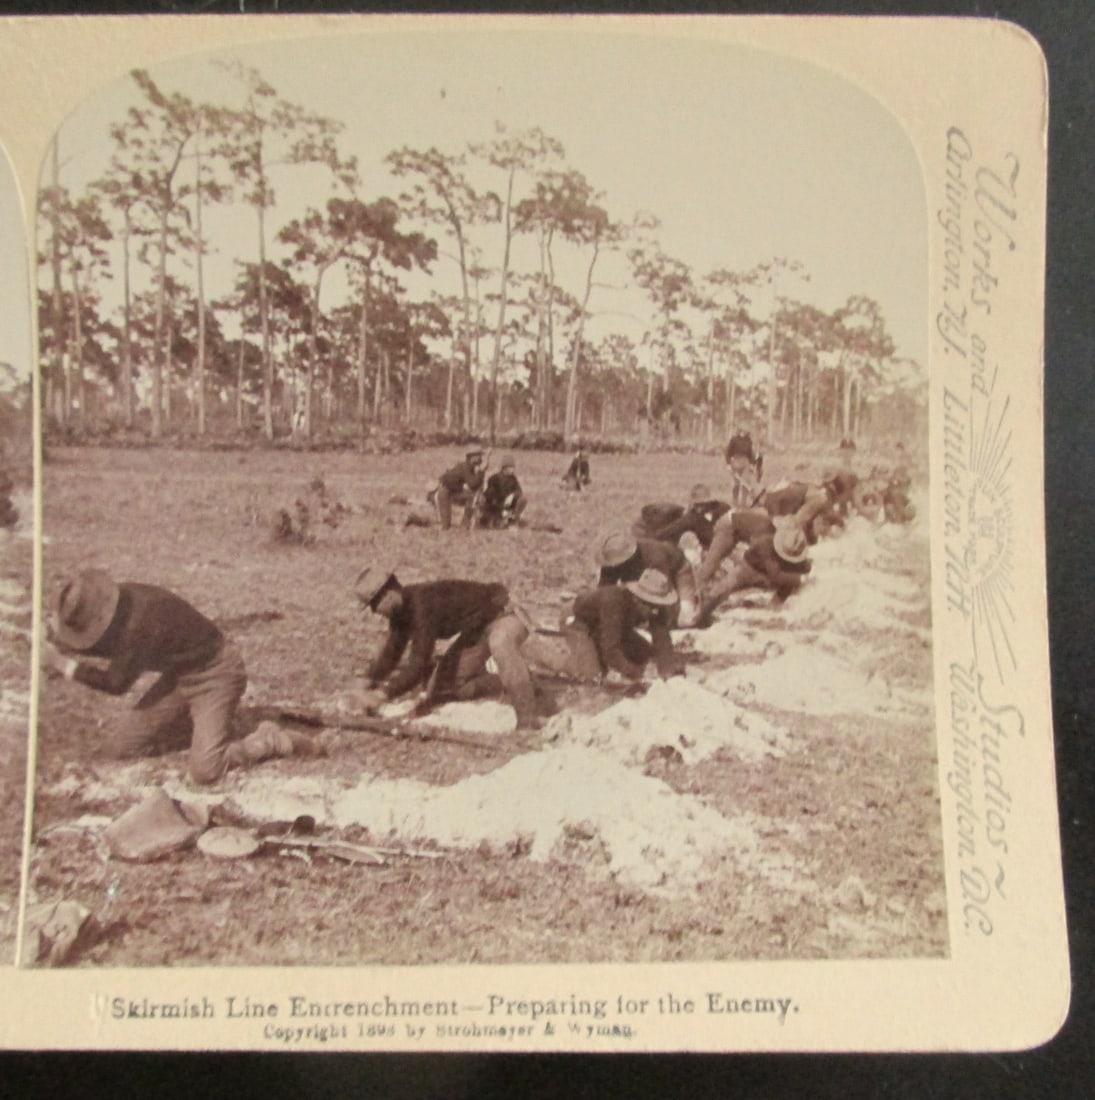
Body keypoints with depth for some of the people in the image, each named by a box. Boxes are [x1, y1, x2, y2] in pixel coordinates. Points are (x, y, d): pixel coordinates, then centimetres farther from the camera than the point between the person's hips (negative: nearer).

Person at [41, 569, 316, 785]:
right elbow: (115, 646, 10)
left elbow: (117, 683, -21)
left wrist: (65, 665, -14)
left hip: (215, 675, -9)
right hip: (179, 676, 9)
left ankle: (270, 741, 1)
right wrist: (65, 645, -8)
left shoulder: (139, 621, -34)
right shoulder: (115, 601, -9)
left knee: (204, 770, -21)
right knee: (118, 744, 4)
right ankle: (197, 728, 18)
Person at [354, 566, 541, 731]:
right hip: (476, 630, 10)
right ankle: (515, 679, 10)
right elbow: (391, 652, 9)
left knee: (499, 644, -44)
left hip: (503, 617, -10)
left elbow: (418, 664, -35)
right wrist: (369, 686, 1)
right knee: (447, 684, 3)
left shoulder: (423, 606, -33)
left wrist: (383, 693, -34)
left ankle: (527, 719, -47)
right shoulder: (401, 608, -3)